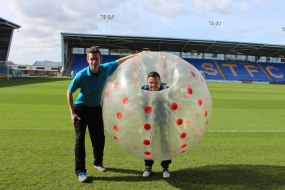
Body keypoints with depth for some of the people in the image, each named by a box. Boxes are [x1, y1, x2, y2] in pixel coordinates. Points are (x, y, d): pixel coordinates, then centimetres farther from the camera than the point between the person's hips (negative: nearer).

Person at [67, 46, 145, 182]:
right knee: (80, 139, -9)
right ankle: (80, 171, 1)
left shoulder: (106, 69, -14)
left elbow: (120, 61, 3)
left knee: (99, 137, 11)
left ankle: (98, 162, 34)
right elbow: (69, 92, -12)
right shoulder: (81, 75, -24)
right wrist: (72, 113, -14)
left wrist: (139, 54, 7)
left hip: (96, 108, 4)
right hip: (81, 108, -4)